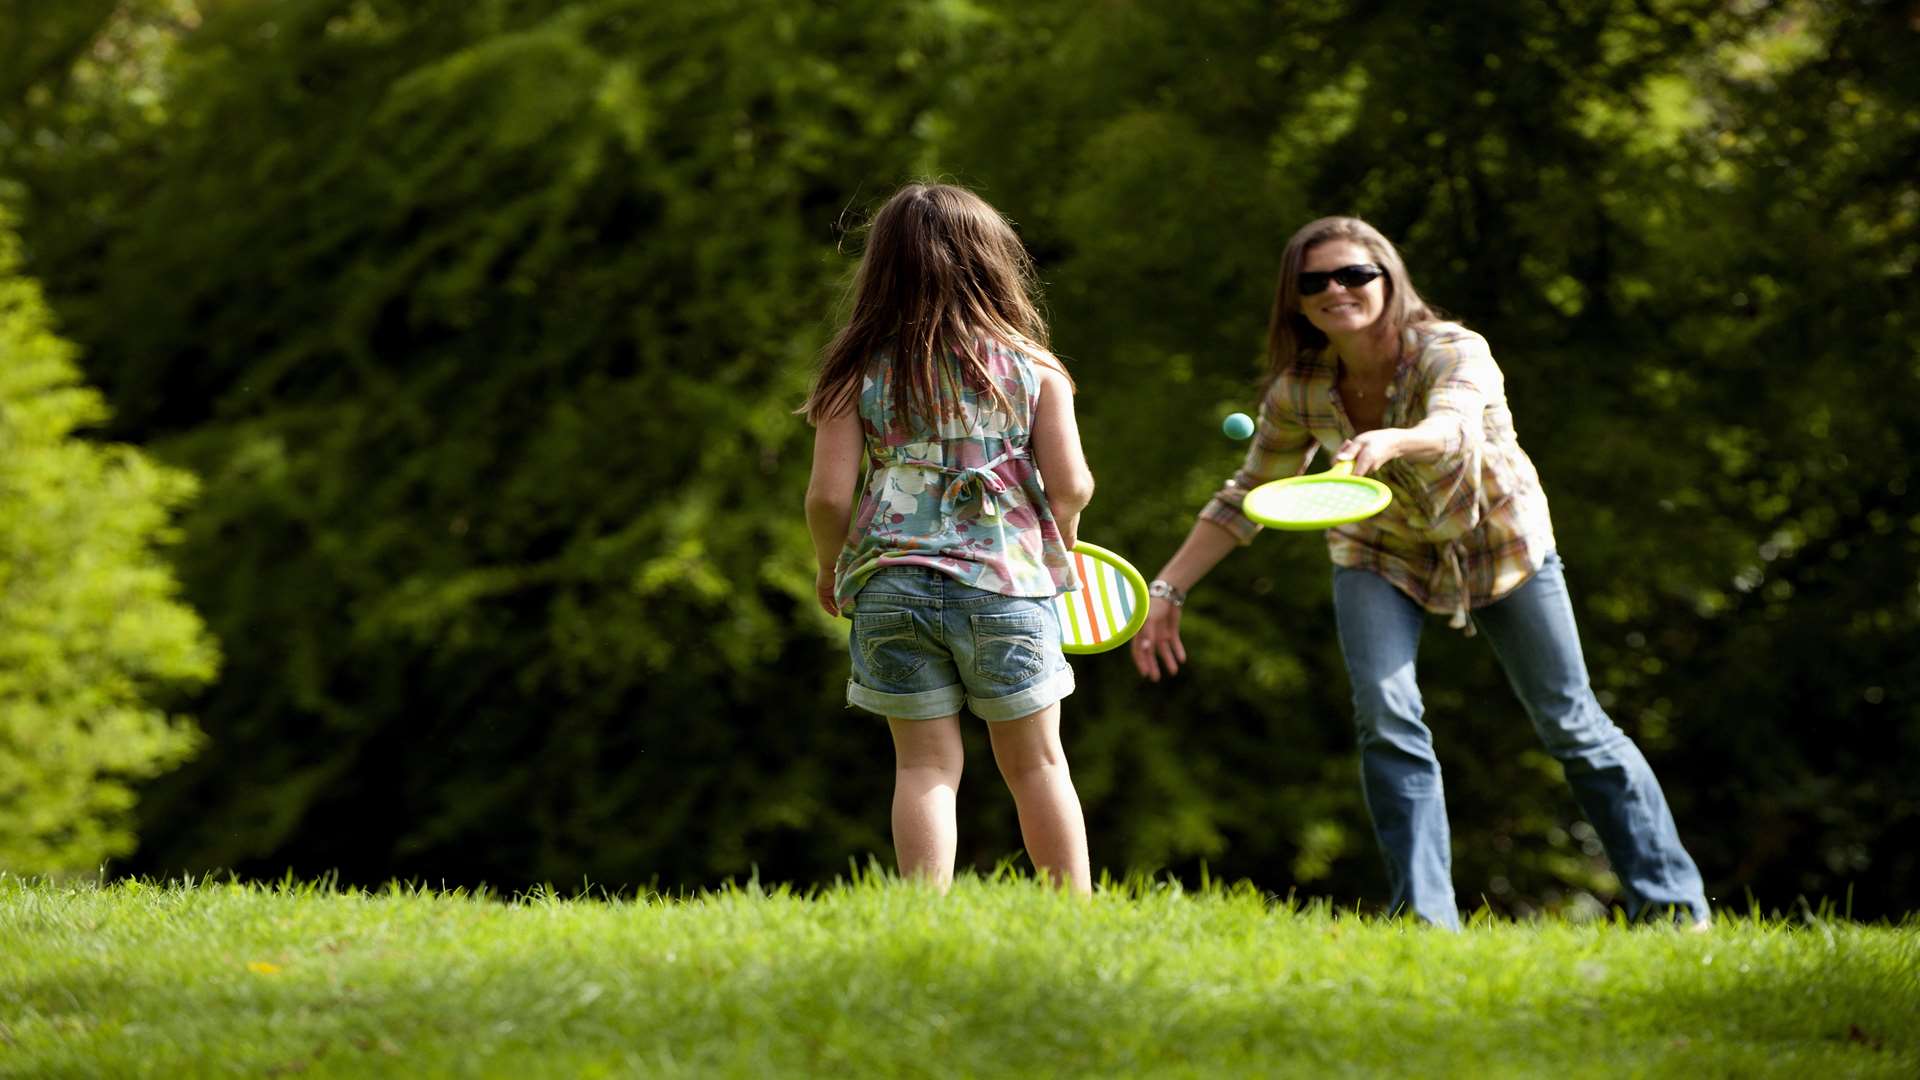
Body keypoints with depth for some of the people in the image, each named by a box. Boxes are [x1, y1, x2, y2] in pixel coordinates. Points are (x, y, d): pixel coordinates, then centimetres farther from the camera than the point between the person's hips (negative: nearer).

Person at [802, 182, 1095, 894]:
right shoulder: (1031, 368, 2)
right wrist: (1059, 540, 19)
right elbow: (1071, 487, -3)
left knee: (925, 766, 4)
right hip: (1009, 581, 0)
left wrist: (831, 569, 15)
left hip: (891, 585, 0)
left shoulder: (858, 374, 1)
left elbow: (829, 495, -4)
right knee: (1035, 762, 11)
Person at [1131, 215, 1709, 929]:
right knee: (1385, 720, -20)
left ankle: (1671, 901, 14)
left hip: (1497, 543, -2)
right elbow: (1244, 499, -5)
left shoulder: (1454, 353, -31)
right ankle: (1425, 915, -16)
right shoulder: (1298, 393, -18)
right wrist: (1167, 590, -9)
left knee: (1571, 725, 3)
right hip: (1382, 554, 2)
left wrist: (1391, 442, -76)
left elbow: (1454, 426, -54)